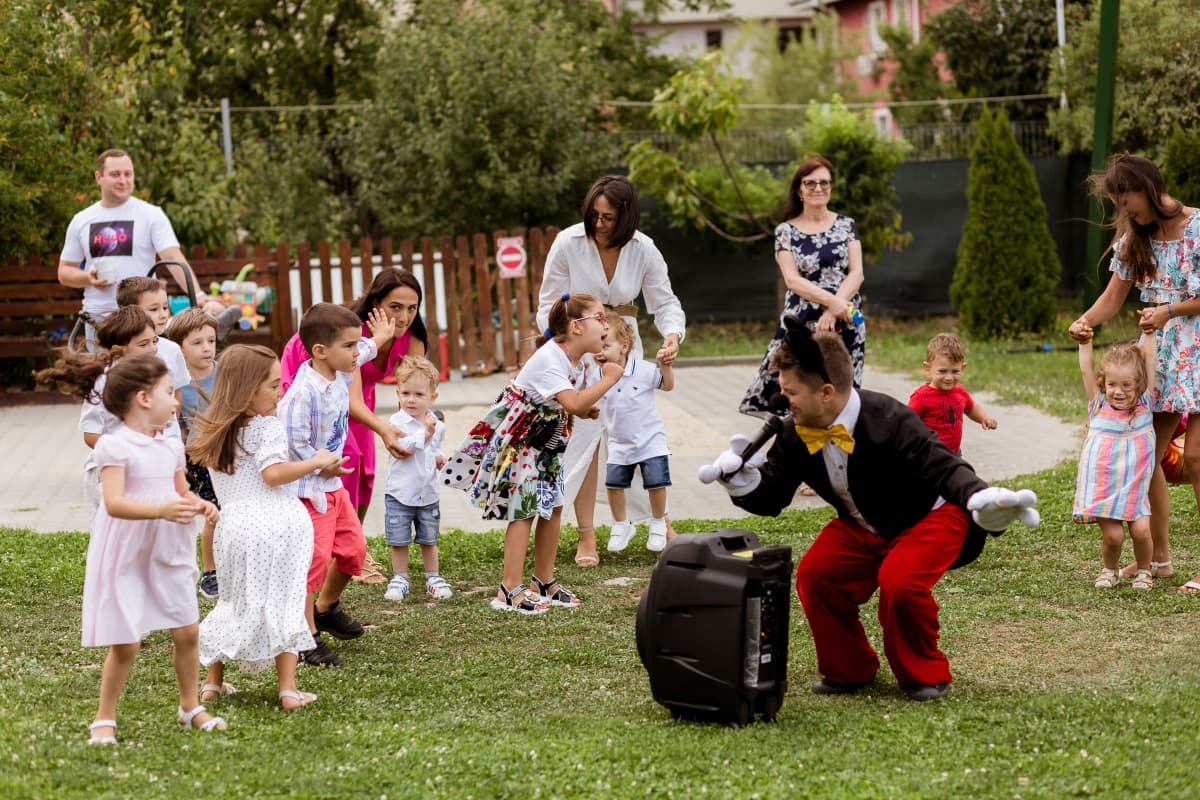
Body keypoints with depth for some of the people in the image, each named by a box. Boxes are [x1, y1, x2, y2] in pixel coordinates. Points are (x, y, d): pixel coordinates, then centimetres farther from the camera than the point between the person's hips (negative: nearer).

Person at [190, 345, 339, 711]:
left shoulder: (215, 431, 12)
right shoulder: (267, 426, -8)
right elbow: (273, 473, -20)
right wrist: (317, 462, -12)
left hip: (235, 526, 5)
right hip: (277, 525, -5)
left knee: (236, 602, 19)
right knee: (285, 603, 2)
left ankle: (212, 681, 19)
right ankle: (288, 689, -1)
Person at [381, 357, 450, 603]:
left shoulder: (437, 425, 3)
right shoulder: (397, 422, -12)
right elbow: (399, 448, -27)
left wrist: (439, 457, -1)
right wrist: (424, 435, -32)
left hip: (428, 493, 4)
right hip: (400, 493, -3)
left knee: (429, 540, 15)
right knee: (399, 541, 5)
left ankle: (433, 577, 28)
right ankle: (400, 578, 19)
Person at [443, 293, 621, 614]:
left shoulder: (576, 361, 3)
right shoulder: (549, 359, -27)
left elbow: (573, 406, 13)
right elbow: (573, 403, -38)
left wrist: (587, 411, -8)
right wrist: (608, 380, -28)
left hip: (545, 440, 9)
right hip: (517, 440, -9)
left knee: (553, 506, 9)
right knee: (523, 509, -10)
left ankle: (544, 582, 21)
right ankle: (510, 591, -6)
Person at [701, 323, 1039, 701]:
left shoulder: (889, 421, -30)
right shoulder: (796, 435, -12)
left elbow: (944, 466, -34)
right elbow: (770, 497, -4)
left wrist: (983, 498, -54)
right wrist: (741, 476, -26)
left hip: (929, 516, -6)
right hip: (862, 527, 6)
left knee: (900, 581, -31)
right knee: (815, 574, -17)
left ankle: (925, 675, -4)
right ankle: (848, 670, 6)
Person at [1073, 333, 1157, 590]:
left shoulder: (1144, 405, 4)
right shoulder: (1099, 405, 4)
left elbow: (1149, 362, 1)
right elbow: (1086, 370, -1)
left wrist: (1149, 334, -3)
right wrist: (1085, 342, -8)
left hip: (1135, 488, 1)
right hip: (1102, 487, 0)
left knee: (1141, 530, -16)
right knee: (1113, 535, -13)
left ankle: (1143, 570, 13)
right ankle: (1110, 570, 19)